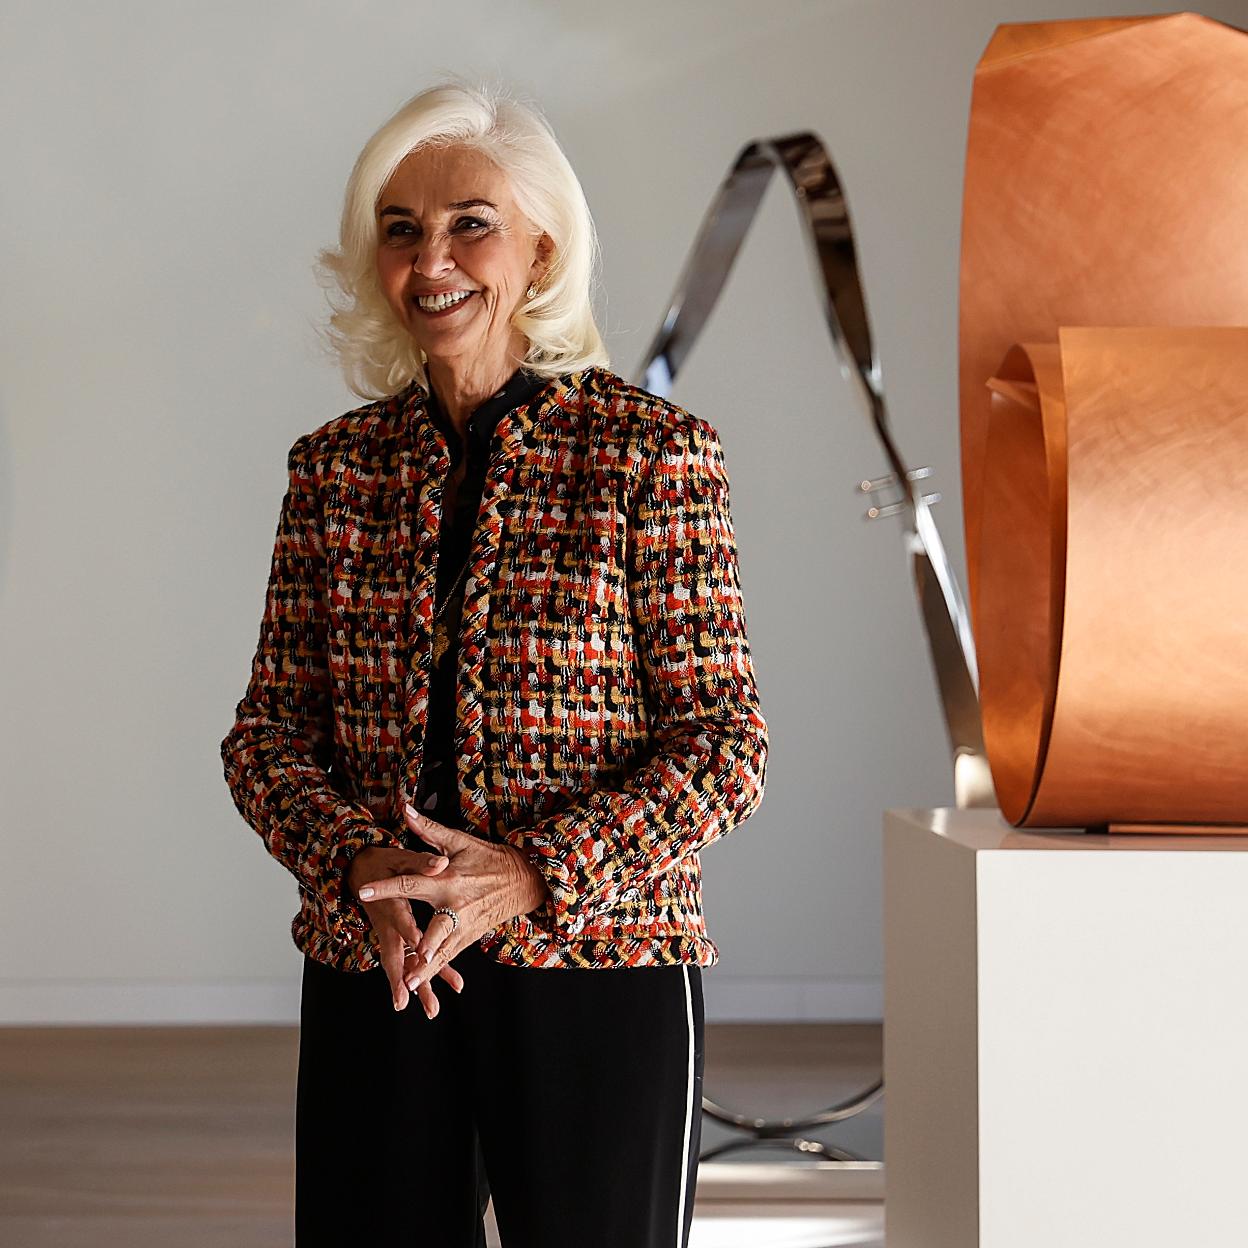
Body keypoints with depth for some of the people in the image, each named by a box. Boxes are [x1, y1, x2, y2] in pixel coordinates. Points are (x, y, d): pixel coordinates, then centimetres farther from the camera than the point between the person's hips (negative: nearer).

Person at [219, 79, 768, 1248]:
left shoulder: (651, 451, -3)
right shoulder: (334, 467, 8)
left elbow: (724, 743, -5)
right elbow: (268, 727, 9)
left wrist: (533, 873, -17)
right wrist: (359, 863, -11)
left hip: (597, 969, -3)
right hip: (370, 979, 3)